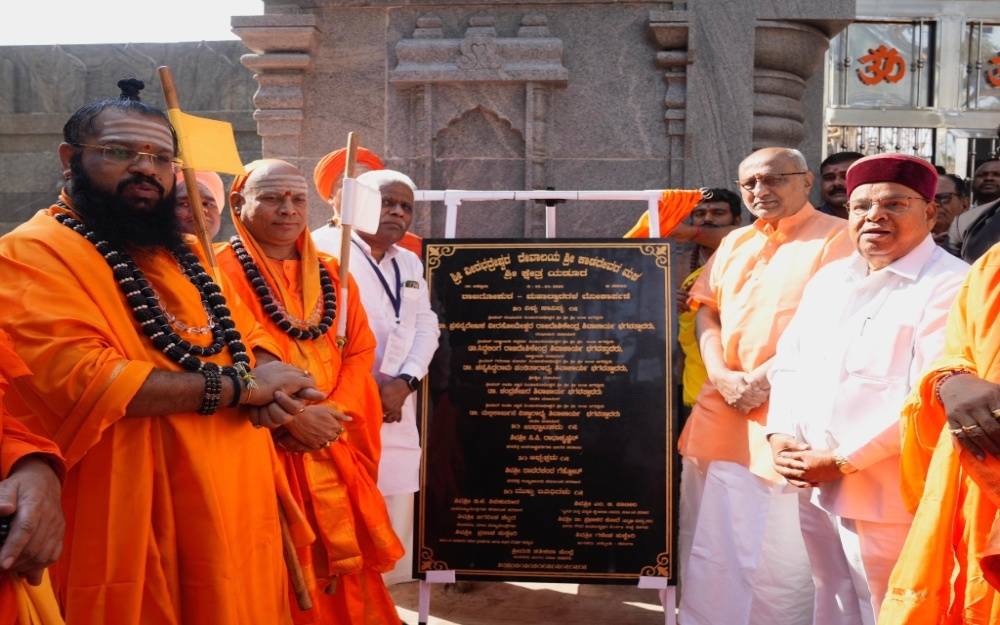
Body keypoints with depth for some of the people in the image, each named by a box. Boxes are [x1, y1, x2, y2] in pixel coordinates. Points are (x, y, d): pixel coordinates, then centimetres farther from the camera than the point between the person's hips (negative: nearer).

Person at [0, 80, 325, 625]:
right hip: (135, 529, -7)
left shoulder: (177, 251, 16)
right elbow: (82, 379, -24)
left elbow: (248, 338, 18)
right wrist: (239, 385, -18)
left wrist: (270, 381, -8)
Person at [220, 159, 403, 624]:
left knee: (344, 570, 10)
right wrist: (293, 416, -18)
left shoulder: (332, 275, 13)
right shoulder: (223, 272, -5)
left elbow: (360, 351, 8)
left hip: (336, 451, 5)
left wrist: (334, 412, -9)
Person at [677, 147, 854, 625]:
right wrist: (721, 375, -4)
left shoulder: (837, 238, -3)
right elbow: (706, 309, 14)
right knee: (709, 542, 13)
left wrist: (766, 379, -15)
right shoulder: (735, 243, 18)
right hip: (720, 411, 6)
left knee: (780, 554, -2)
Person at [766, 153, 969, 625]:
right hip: (815, 487, 7)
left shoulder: (951, 286, -12)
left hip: (890, 497, -6)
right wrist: (780, 436, -2)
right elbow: (789, 364, 14)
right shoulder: (828, 278, 13)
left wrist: (842, 460, -18)